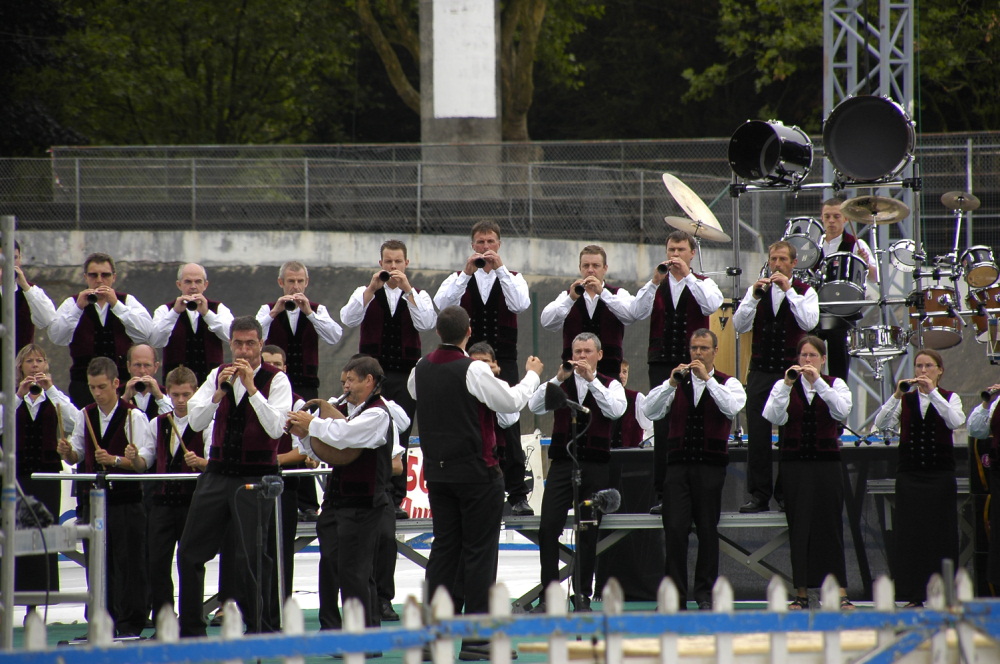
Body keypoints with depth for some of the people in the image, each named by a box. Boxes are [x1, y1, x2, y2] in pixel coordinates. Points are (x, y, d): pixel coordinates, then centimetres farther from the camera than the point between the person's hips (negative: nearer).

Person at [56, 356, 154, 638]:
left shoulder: (133, 417, -7)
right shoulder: (85, 416, 11)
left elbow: (144, 461, -13)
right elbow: (77, 456, 17)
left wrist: (115, 460, -27)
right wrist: (67, 452, -5)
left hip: (125, 501, -5)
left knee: (128, 564, -3)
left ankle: (130, 624, 0)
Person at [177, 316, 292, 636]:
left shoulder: (275, 380, -5)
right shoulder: (218, 375, 8)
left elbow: (276, 429, -17)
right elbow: (196, 422, -2)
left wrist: (251, 388, -22)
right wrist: (220, 391, -17)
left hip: (256, 478, -5)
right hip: (217, 474, 5)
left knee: (251, 558, -7)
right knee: (189, 553, 4)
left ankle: (261, 628, 5)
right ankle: (190, 631, 13)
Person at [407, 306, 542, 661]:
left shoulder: (422, 369, 3)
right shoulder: (473, 370, -17)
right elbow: (511, 402, -13)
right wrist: (532, 375, 5)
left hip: (437, 470, 6)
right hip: (476, 472, -6)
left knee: (443, 547, 11)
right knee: (480, 550, -2)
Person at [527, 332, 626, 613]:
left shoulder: (610, 385, 7)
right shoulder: (560, 384, 10)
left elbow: (616, 410, -13)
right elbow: (534, 406, -5)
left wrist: (591, 380, -19)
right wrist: (559, 378, -16)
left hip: (595, 466, -1)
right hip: (562, 463, 1)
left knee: (588, 534, 2)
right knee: (548, 529, -8)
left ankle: (582, 596, 9)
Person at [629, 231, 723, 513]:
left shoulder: (703, 284, 6)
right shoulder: (655, 286, 10)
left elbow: (712, 305, -16)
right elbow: (637, 312, -6)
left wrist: (687, 275, -18)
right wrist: (655, 281, -15)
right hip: (662, 364, 1)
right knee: (662, 431, -2)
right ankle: (662, 495, 1)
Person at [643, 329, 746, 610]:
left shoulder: (728, 383, 6)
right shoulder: (677, 382, 12)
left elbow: (732, 407, -15)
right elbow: (650, 411, 0)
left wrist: (707, 378, -18)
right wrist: (671, 383, -13)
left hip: (710, 465, -2)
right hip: (678, 465, 2)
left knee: (708, 530, 1)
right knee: (675, 529, -5)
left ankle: (705, 594, 8)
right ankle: (675, 595, -1)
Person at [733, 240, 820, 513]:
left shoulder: (805, 292, 3)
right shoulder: (757, 290, 9)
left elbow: (808, 322, -15)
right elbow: (740, 325, -2)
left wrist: (788, 291, -19)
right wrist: (754, 297, -15)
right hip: (760, 372, 2)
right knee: (757, 436, -1)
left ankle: (786, 494, 7)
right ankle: (759, 495, 3)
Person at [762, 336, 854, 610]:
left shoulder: (835, 384, 6)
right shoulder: (784, 386, 6)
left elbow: (842, 411, -15)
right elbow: (773, 417, -10)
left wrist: (818, 381, -21)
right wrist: (788, 385, -20)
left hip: (827, 462, -1)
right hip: (794, 462, 1)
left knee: (830, 525, -2)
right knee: (799, 527, -1)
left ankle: (841, 593, -2)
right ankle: (801, 593, 4)